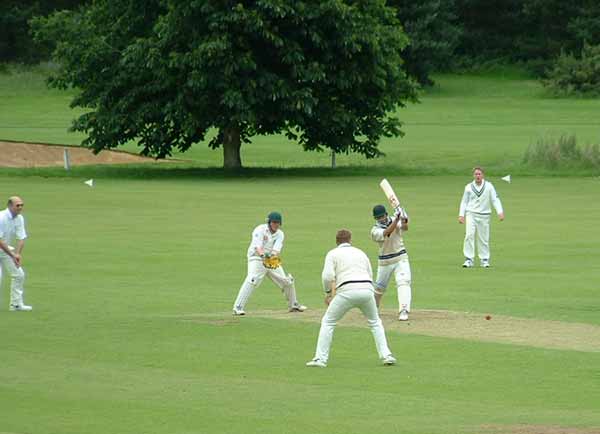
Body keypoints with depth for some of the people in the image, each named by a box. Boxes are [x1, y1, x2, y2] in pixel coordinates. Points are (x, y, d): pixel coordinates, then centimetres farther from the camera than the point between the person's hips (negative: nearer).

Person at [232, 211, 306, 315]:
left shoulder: (279, 234, 3)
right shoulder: (260, 230, -11)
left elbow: (277, 249, -13)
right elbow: (257, 247, -25)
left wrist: (273, 255, -36)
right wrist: (263, 254, -45)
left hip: (272, 260, 6)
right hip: (257, 259, -6)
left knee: (287, 281, 9)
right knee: (252, 280, -27)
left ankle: (293, 305, 32)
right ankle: (238, 307, -29)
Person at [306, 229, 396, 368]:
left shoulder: (333, 254, 12)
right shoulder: (361, 252, 25)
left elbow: (327, 276, -2)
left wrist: (328, 293, 12)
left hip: (347, 290, -4)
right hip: (367, 290, 4)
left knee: (328, 322, 10)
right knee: (375, 322, 25)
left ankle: (320, 359, 2)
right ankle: (386, 355, 15)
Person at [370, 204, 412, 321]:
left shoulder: (394, 221, -6)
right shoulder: (375, 231, -13)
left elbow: (405, 228, -26)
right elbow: (387, 232, -32)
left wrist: (404, 221, -48)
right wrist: (396, 219, -43)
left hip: (401, 258, 0)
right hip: (384, 262, 0)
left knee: (403, 282, -19)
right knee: (379, 286, 13)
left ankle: (403, 311, -27)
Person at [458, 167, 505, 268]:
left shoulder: (489, 186, 1)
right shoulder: (469, 187, 5)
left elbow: (495, 199, -2)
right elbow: (464, 202, 9)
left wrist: (500, 212, -13)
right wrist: (461, 215, 0)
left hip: (484, 215, 0)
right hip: (471, 214, 0)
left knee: (484, 238, 3)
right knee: (469, 235, -14)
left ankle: (484, 259, 16)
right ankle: (469, 259, -12)